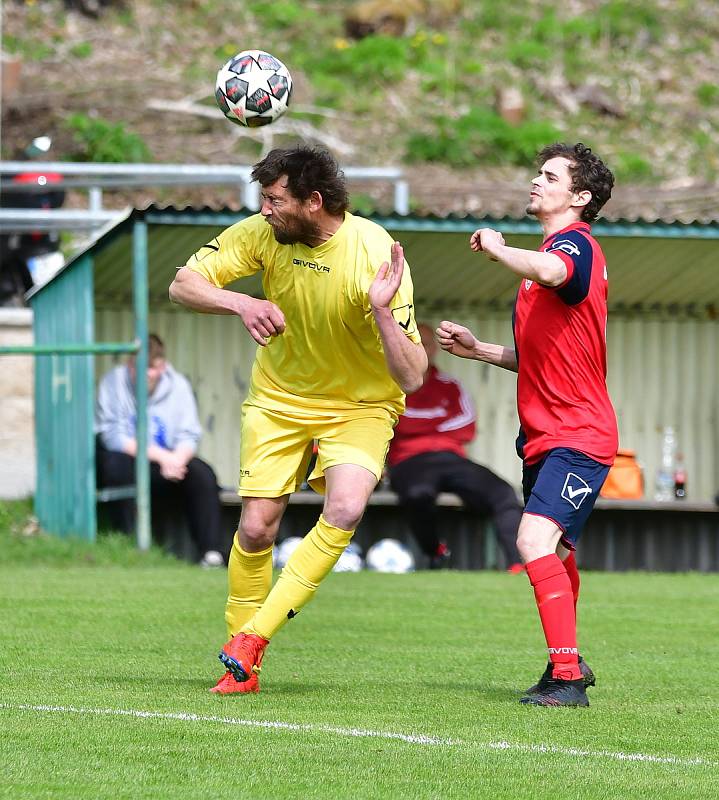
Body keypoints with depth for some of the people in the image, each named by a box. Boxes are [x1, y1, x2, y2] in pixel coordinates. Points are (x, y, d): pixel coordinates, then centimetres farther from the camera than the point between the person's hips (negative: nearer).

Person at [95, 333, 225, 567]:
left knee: (202, 474, -23)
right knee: (117, 464, -36)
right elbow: (113, 437, -18)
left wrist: (177, 459, -30)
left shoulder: (178, 385, 0)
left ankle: (211, 554, -25)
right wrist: (161, 456, -26)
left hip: (164, 469, 3)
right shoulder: (115, 381, -11)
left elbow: (189, 436, -5)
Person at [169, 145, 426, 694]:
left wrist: (382, 311, -44)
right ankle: (241, 663, 14)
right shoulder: (263, 234, -14)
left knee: (345, 511, -27)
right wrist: (240, 303, -31)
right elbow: (183, 285, -12)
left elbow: (412, 377, -27)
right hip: (279, 398, 3)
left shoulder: (375, 255, -26)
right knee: (256, 528, -5)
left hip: (361, 406, -3)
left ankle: (252, 638, -18)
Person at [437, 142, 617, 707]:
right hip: (545, 436, 11)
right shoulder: (556, 250, 19)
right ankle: (569, 665, 40)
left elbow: (549, 272, -42)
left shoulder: (575, 243, -13)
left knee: (536, 541, -24)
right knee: (555, 553, 23)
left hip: (577, 436, -11)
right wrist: (478, 349, 15)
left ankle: (567, 678, -26)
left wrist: (497, 248, -23)